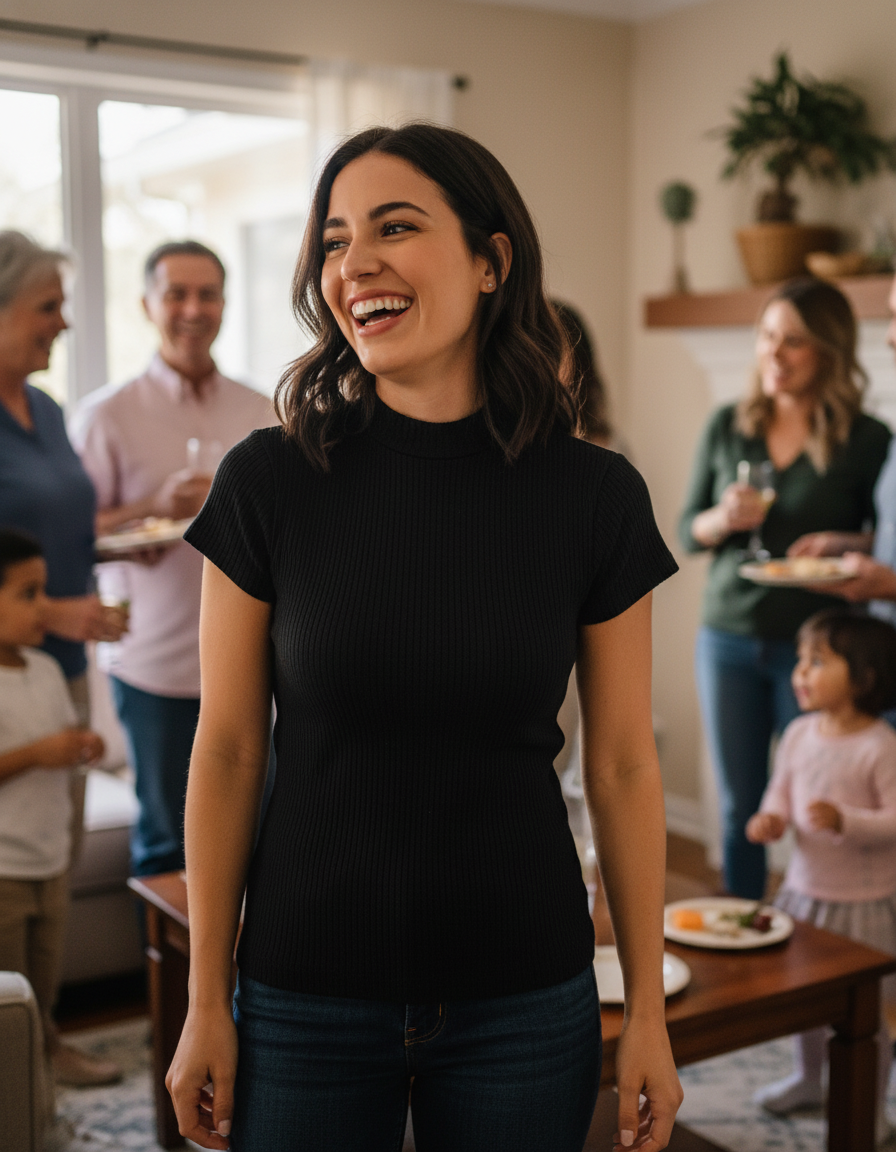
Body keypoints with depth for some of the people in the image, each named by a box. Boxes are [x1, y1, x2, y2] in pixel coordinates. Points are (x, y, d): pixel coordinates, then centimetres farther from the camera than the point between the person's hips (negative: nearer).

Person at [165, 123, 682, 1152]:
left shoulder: (595, 497, -7)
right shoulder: (268, 481, -8)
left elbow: (623, 767, -1)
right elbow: (226, 751, -4)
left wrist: (649, 1012, 2)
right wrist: (206, 1005, 0)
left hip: (525, 1001, 1)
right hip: (305, 1000, 0)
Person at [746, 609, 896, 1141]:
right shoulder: (799, 735, 0)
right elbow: (781, 793, 9)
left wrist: (844, 820, -33)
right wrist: (770, 820, -12)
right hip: (805, 888, 6)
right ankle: (809, 1078, 44)